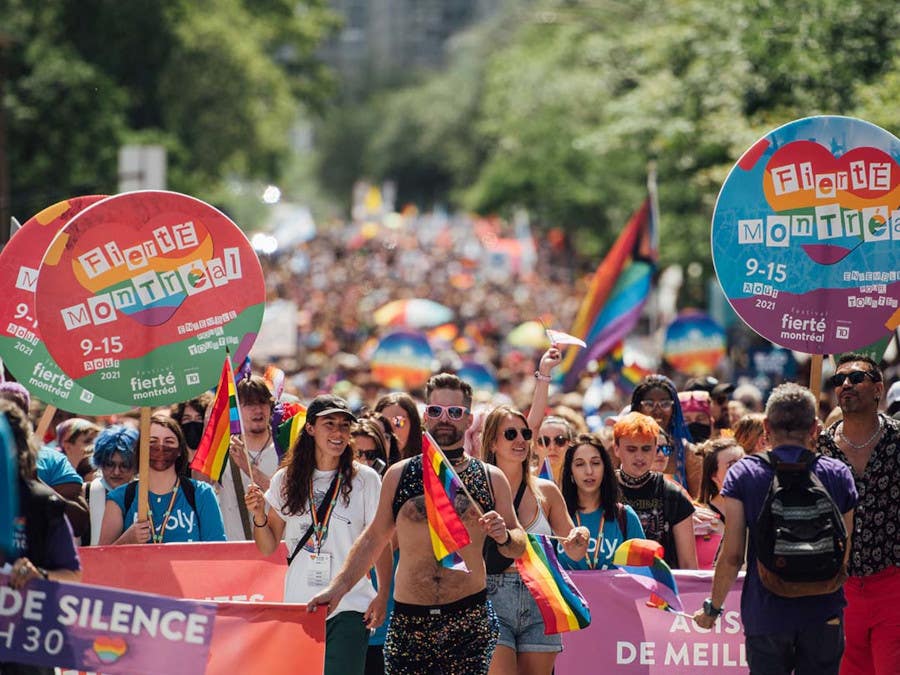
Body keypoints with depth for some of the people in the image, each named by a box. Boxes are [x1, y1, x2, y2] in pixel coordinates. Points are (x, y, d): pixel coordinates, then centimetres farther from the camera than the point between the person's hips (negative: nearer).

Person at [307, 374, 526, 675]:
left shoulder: (491, 478, 7)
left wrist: (504, 537, -10)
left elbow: (519, 545, 13)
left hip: (469, 623, -1)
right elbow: (374, 538, 18)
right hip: (408, 621, 1)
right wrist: (339, 586, 11)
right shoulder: (399, 475, 9)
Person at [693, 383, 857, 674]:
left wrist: (713, 607, 8)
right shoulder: (839, 475, 1)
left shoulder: (743, 474, -4)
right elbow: (843, 555, 7)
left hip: (765, 615, -1)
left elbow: (732, 556, -5)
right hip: (823, 614, 1)